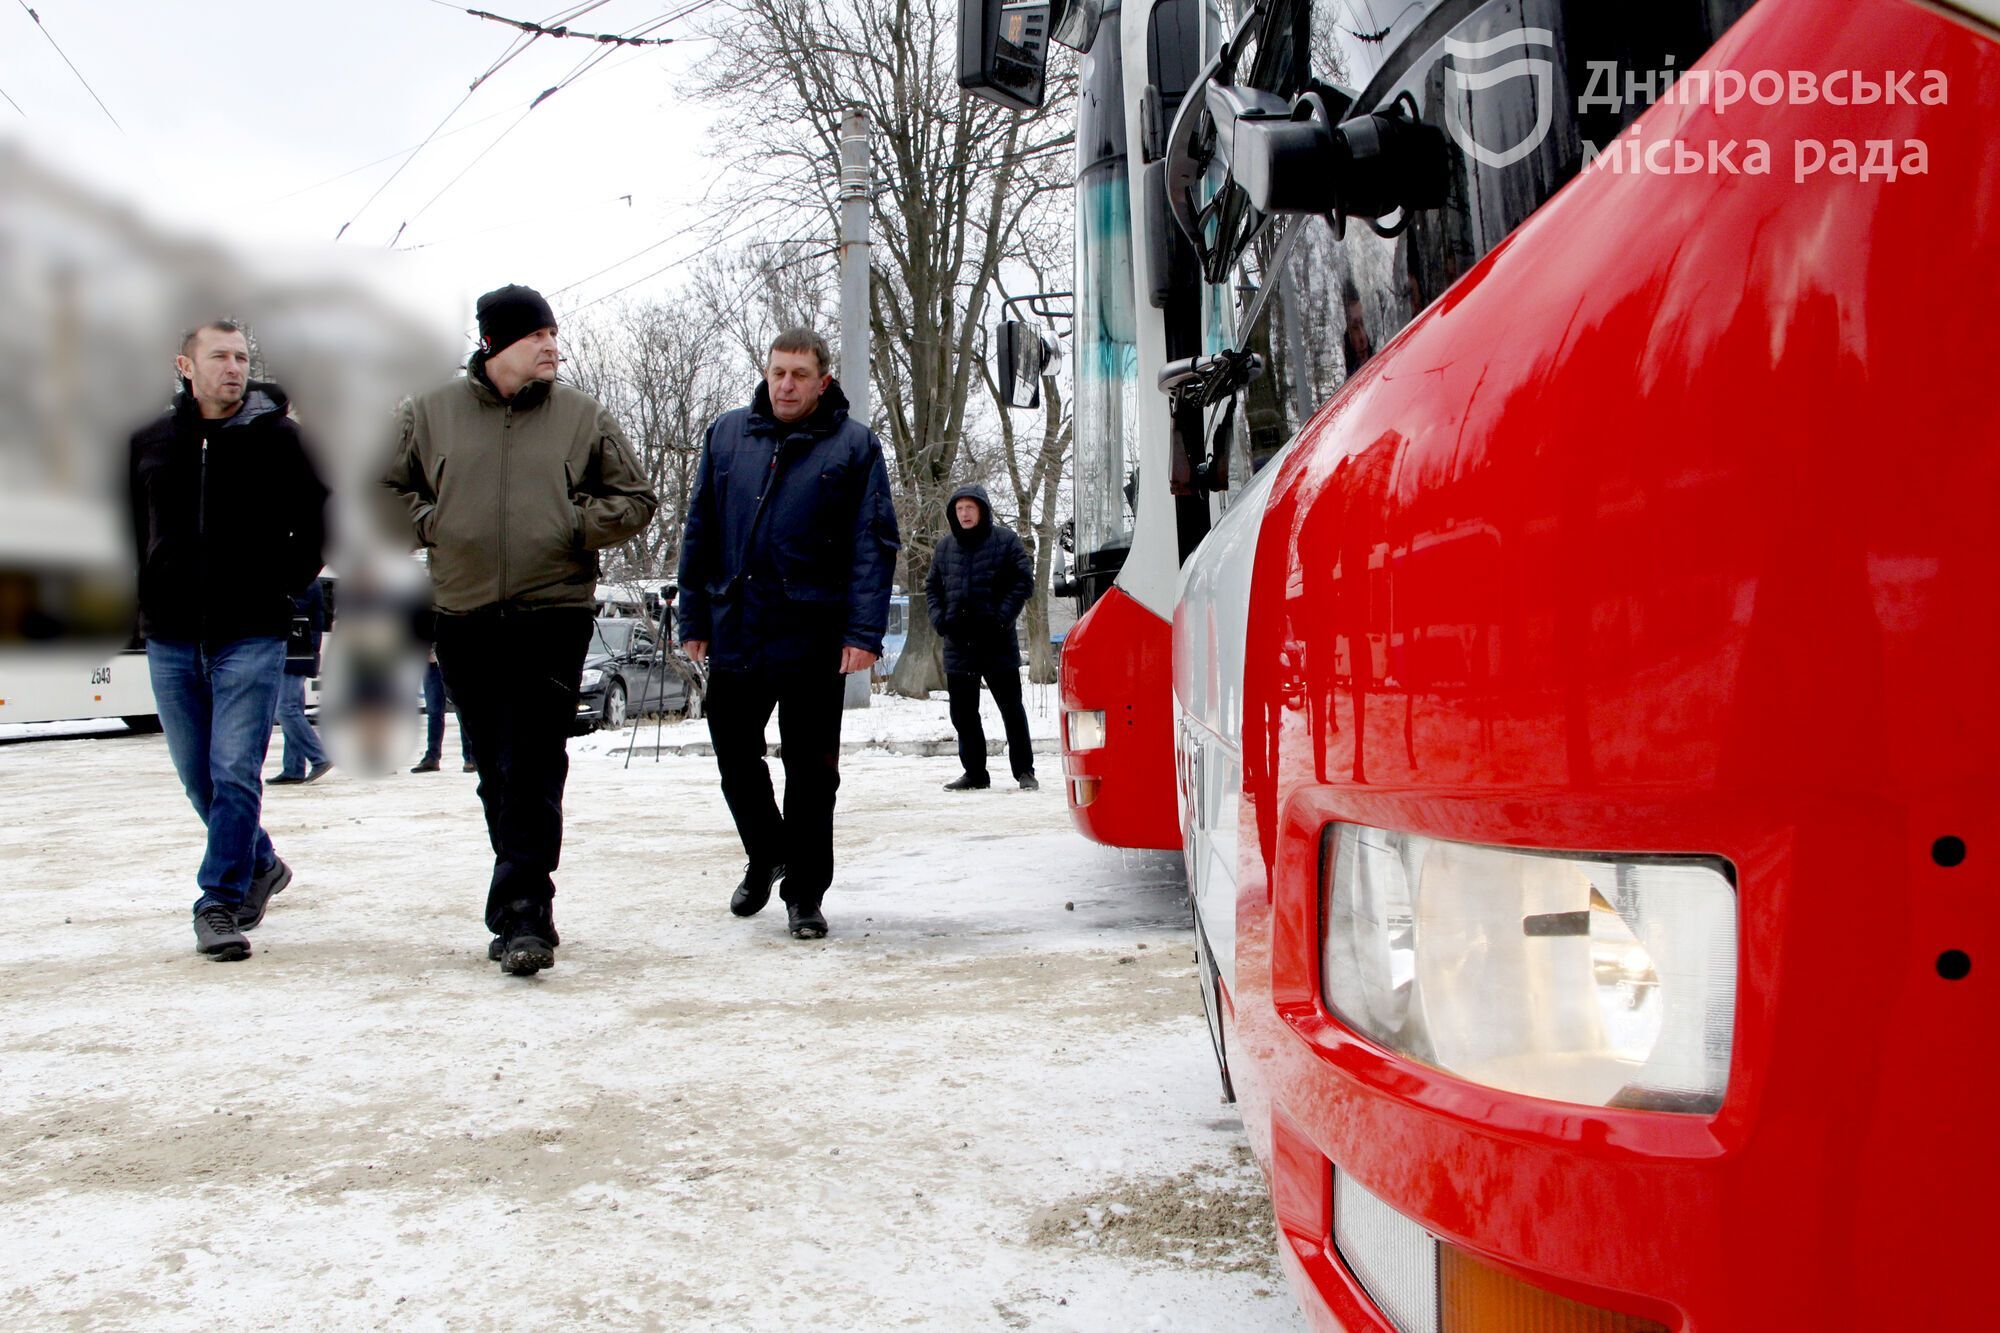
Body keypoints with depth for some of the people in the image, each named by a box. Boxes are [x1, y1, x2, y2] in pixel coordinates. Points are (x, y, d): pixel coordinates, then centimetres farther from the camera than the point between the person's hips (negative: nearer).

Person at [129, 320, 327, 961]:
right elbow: (123, 526, 20)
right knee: (199, 778, 11)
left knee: (236, 774, -10)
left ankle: (220, 902, -2)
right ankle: (261, 865, 32)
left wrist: (282, 586, 0)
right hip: (170, 640, 4)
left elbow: (317, 524, 8)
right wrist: (148, 592, 10)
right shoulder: (148, 443, 7)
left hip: (251, 637, -3)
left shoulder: (280, 440, 0)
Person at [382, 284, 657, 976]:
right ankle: (523, 905, 23)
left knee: (534, 772, -11)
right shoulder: (429, 413, 7)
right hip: (463, 615, 2)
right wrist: (431, 523, 1)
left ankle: (522, 916, -11)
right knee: (495, 773, 9)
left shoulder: (583, 415, 5)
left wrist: (576, 525, -5)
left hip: (553, 613, -2)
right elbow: (384, 489, 17)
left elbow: (634, 500, 11)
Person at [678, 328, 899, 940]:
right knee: (735, 757, 13)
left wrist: (864, 631, -14)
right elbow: (699, 533, 12)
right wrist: (694, 620, 7)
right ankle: (765, 855, 37)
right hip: (734, 632, 4)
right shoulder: (727, 434, 10)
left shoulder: (853, 445, 0)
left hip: (812, 639, -3)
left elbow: (874, 544, -5)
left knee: (811, 769, 3)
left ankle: (805, 894, 15)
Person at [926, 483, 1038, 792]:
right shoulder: (945, 548, 11)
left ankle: (1024, 771, 10)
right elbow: (932, 587, 17)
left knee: (1011, 708, 3)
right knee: (963, 712, 8)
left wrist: (1001, 617, -14)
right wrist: (939, 618, 0)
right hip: (958, 643, 5)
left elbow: (1024, 581, -5)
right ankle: (975, 772, 18)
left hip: (997, 642, -5)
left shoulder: (1005, 540, -2)